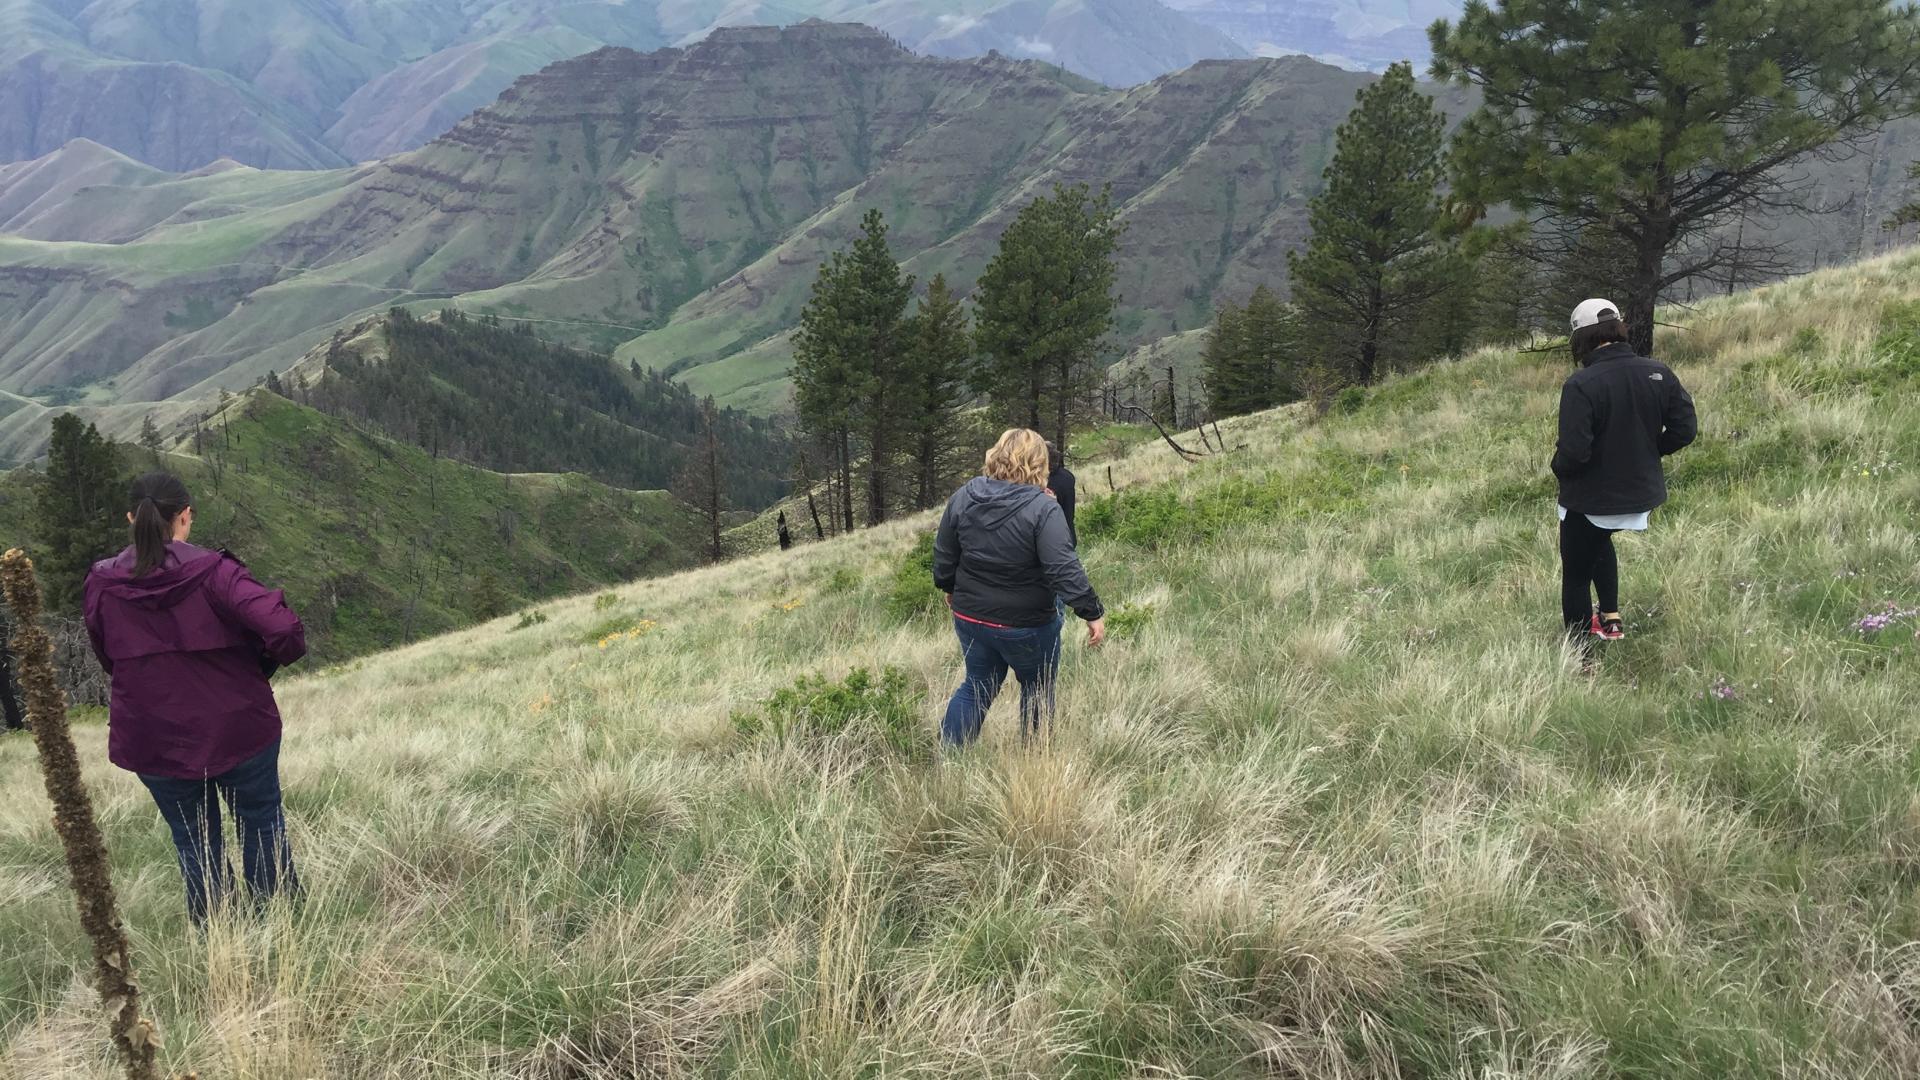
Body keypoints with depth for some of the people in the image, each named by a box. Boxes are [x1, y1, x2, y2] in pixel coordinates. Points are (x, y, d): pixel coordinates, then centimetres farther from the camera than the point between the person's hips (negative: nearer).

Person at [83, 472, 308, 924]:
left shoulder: (101, 584, -5)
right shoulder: (212, 572, -18)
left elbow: (108, 660, 7)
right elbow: (284, 630, -27)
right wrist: (264, 663, -6)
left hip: (153, 743, 3)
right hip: (237, 729, -2)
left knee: (194, 840, 17)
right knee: (262, 823, 17)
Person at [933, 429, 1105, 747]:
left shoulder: (963, 497, -3)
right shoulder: (1043, 509, -20)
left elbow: (943, 555, 6)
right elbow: (1065, 569, -24)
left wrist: (949, 587, 23)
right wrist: (1093, 612, -17)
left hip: (970, 617, 5)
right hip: (1026, 626, -4)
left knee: (977, 687, 20)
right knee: (1037, 691, 17)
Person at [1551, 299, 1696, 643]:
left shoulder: (1580, 385, -25)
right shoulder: (1659, 374, -7)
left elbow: (1574, 451, -28)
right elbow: (1684, 429, -2)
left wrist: (1559, 467, -6)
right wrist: (1646, 451, 12)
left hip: (1590, 499, -6)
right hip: (1641, 495, 6)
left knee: (1576, 576, 11)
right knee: (1598, 540, 36)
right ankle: (1611, 617, 34)